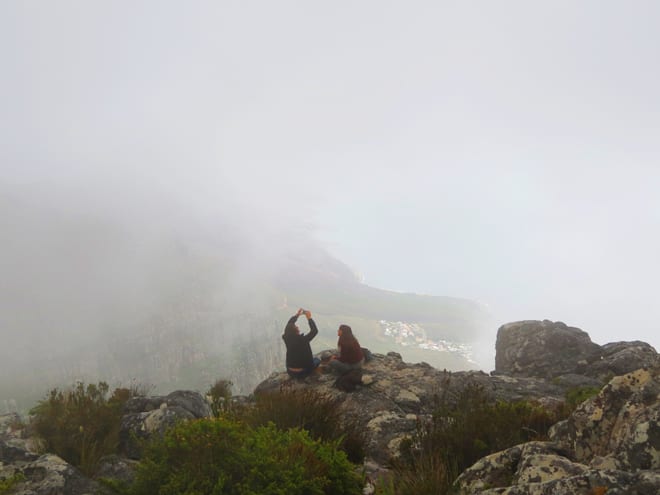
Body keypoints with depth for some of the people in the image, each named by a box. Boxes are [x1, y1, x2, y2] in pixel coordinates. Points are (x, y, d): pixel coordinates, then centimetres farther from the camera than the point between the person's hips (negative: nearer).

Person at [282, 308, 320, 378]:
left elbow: (289, 325, 5)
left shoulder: (287, 339, -13)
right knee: (317, 360, 22)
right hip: (302, 373, -5)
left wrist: (297, 315, 5)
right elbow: (315, 330, -16)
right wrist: (309, 318, -10)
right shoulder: (302, 340, -27)